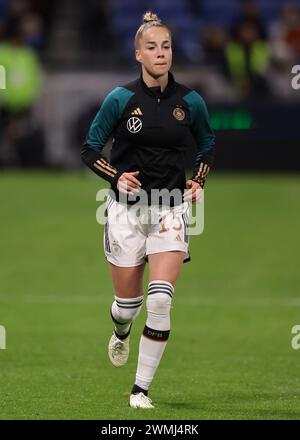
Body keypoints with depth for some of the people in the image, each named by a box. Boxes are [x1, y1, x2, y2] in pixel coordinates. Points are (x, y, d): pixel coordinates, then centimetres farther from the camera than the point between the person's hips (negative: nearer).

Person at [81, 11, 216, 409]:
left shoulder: (190, 102, 0)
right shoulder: (121, 99, -7)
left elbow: (207, 144, 19)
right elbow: (90, 149, 2)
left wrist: (198, 181, 5)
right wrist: (116, 177, -14)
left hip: (171, 209, 1)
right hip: (127, 208, -1)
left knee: (160, 302, -14)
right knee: (129, 302, 7)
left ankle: (141, 388, -5)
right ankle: (121, 333, 46)